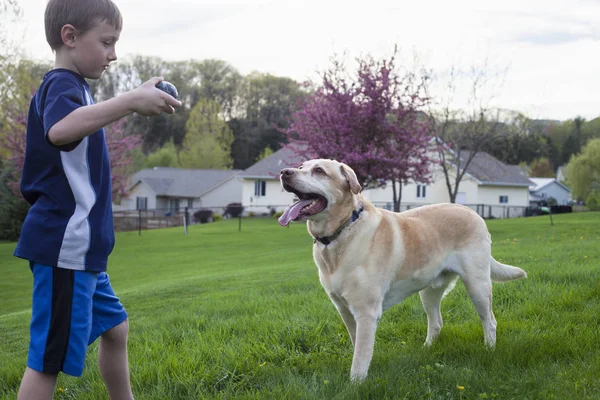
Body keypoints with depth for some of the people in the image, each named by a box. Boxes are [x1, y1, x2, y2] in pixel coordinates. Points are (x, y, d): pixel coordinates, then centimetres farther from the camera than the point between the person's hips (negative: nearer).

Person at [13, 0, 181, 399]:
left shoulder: (66, 88, 18)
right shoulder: (61, 85, -15)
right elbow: (60, 129, -40)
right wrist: (132, 101, -40)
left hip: (81, 249, 11)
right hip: (65, 247, -11)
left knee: (114, 327, 23)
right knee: (51, 357, -7)